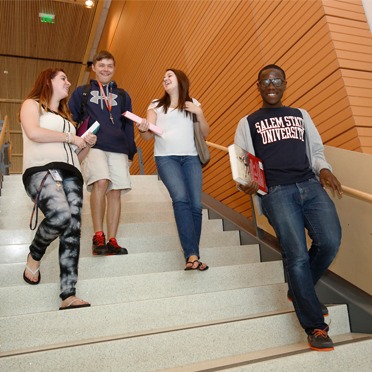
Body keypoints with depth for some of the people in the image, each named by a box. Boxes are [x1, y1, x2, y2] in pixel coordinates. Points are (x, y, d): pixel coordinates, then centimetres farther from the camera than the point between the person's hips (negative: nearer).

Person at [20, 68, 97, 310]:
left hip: (71, 173, 6)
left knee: (73, 232, -9)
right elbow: (33, 133, -9)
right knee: (61, 216, -32)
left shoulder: (66, 116, 32)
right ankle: (35, 256, -1)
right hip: (41, 169, -6)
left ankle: (69, 296, -10)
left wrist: (87, 145, 11)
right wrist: (70, 137, -1)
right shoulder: (32, 104, 14)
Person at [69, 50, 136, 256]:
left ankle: (112, 241, 0)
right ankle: (98, 237, -20)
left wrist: (131, 152, 13)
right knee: (101, 182, -26)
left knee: (115, 192, -6)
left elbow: (128, 126, 21)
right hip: (92, 146, -3)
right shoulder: (81, 93, 17)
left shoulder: (122, 95, 22)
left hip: (118, 149, 3)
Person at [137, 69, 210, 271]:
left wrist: (199, 113, -2)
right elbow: (149, 135, 6)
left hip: (191, 158, 2)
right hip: (166, 157, -2)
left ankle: (193, 256, 0)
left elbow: (205, 133, 13)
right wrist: (143, 129, -17)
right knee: (180, 198, -25)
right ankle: (191, 254, -25)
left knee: (196, 205, -10)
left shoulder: (193, 104, 18)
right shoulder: (156, 105, 16)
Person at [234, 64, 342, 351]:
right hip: (276, 191, -3)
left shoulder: (301, 115, 24)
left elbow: (316, 150, 22)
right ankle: (316, 327, 1)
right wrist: (245, 184, -11)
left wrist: (323, 169, 0)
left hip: (310, 185, 3)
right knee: (297, 254, -15)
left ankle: (300, 291, 15)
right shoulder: (248, 123, 16)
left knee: (330, 242, -16)